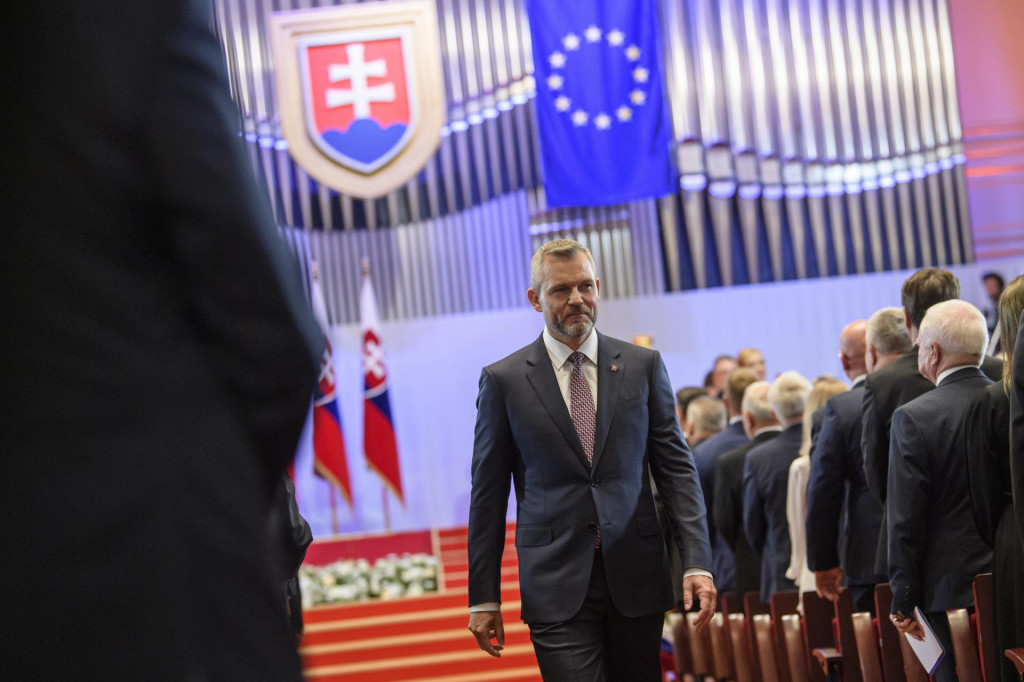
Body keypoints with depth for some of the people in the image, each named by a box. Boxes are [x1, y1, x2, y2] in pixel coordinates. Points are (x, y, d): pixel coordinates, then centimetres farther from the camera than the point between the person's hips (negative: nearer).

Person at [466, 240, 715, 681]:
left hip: (637, 578, 2)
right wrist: (483, 597, 2)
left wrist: (696, 562, -5)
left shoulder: (643, 366, 7)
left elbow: (675, 467, 6)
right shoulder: (503, 380, 2)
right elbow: (488, 494, 4)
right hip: (557, 588, -2)